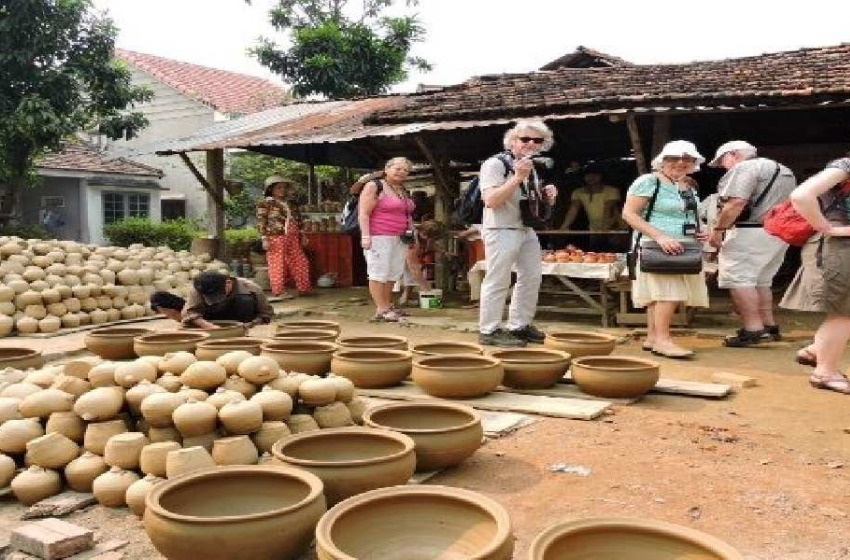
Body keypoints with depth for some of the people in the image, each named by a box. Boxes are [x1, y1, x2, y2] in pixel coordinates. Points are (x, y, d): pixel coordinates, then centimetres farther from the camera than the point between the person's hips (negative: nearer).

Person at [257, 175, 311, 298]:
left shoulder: (291, 203, 15)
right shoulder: (265, 203, -3)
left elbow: (298, 221, 20)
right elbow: (261, 222, -8)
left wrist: (302, 236, 17)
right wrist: (264, 239, -15)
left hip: (293, 239, 6)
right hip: (276, 239, -6)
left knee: (301, 263, 5)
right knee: (278, 265, -3)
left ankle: (303, 289, 15)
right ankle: (279, 291, 6)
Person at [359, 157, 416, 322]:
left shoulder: (403, 191, 18)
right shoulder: (374, 186, -4)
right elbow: (363, 213, -10)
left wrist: (411, 234, 20)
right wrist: (365, 236, -19)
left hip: (399, 239, 8)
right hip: (379, 237, -8)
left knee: (392, 274, 7)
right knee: (379, 273, -6)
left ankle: (387, 307, 13)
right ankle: (382, 310, -6)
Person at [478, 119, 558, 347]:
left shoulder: (530, 167, 16)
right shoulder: (495, 164, -11)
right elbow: (491, 200, -21)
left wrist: (548, 196, 3)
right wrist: (517, 178, -27)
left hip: (527, 230, 9)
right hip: (501, 230, -9)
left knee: (532, 277, 12)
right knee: (498, 281, -6)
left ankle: (519, 326, 24)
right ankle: (489, 330, 3)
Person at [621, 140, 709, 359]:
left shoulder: (688, 188, 18)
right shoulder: (649, 181, -7)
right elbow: (629, 213, -14)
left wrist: (697, 234, 10)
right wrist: (660, 237, -22)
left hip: (683, 249, 8)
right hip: (657, 247, -8)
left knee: (661, 294, 6)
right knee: (668, 291, -17)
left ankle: (652, 338, 10)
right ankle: (662, 340, -14)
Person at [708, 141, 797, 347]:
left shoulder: (744, 168, -9)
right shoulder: (783, 170, 22)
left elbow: (736, 203, -21)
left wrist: (717, 230, -17)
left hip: (751, 232, -10)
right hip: (780, 232, 10)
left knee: (738, 278, -7)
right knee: (760, 281, 17)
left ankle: (753, 329, -11)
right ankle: (769, 326, 20)